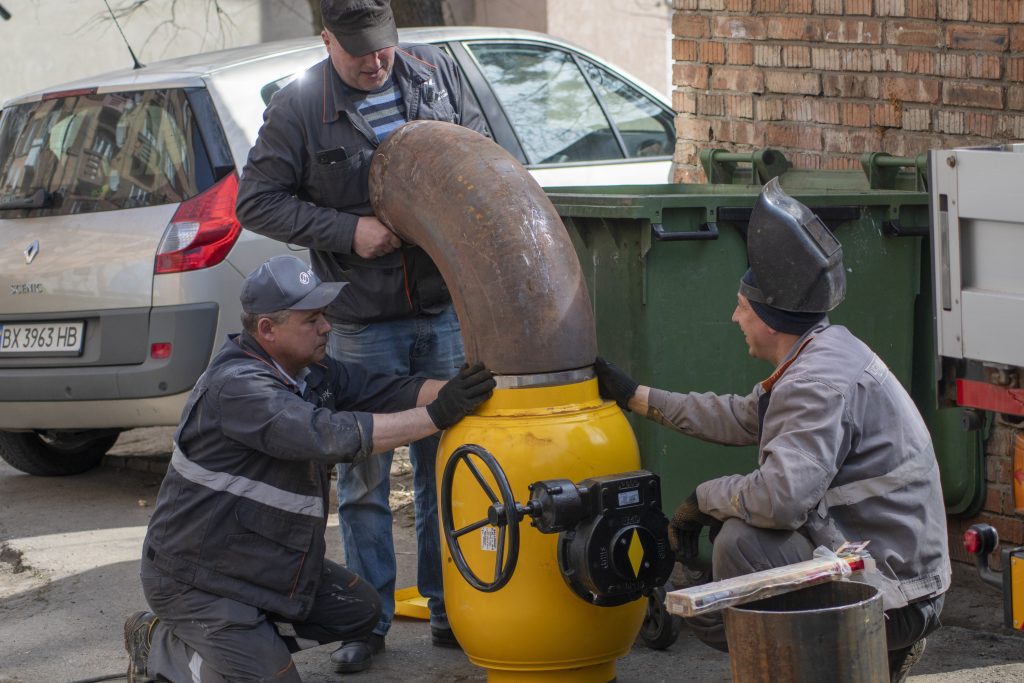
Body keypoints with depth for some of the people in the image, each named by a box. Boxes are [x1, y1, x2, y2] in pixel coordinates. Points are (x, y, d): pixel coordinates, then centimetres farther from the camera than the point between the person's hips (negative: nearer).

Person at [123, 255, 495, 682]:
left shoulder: (309, 370, 1)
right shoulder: (236, 386, -27)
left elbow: (382, 390, -8)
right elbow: (331, 435, -38)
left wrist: (456, 391, -25)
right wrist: (438, 415, -39)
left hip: (270, 561, 9)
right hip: (198, 578, -9)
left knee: (360, 611, 10)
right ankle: (161, 644, 7)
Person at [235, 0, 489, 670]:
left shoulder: (435, 71, 5)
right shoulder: (298, 105, -6)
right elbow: (257, 200, -5)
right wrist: (348, 231, -14)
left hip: (446, 311, 3)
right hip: (361, 323, -3)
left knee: (447, 463, 9)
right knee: (364, 475, 3)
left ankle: (450, 607, 20)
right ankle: (369, 621, 14)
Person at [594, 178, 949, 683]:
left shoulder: (820, 382, -23)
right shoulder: (822, 355, 10)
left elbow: (782, 497, -36)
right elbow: (740, 418, 25)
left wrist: (703, 499, -15)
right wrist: (635, 396, 29)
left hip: (891, 594, -10)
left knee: (742, 539, -23)